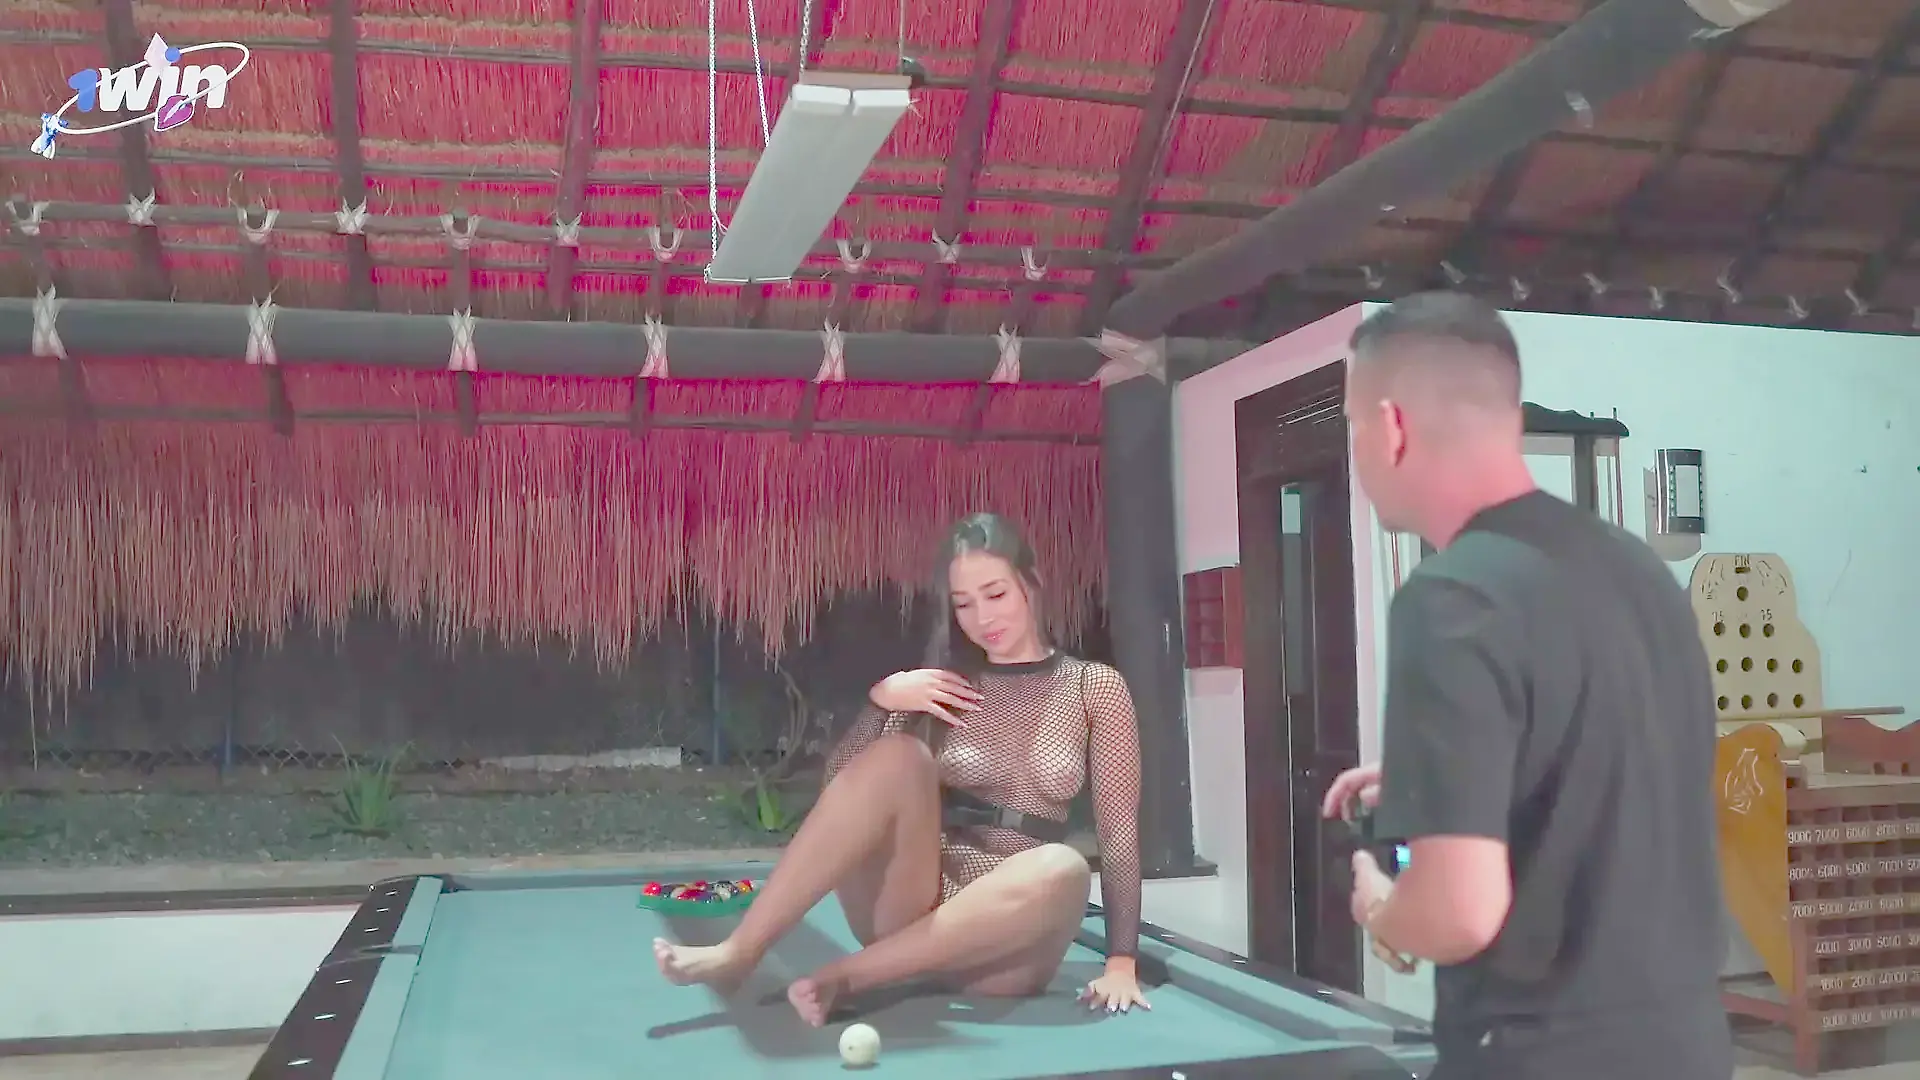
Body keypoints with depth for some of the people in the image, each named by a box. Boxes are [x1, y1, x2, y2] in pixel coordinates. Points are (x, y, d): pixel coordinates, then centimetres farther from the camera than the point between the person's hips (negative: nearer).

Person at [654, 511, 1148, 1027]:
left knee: (1063, 872, -37)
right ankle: (738, 953, -30)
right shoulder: (946, 685, 7)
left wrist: (1121, 960, -11)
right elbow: (840, 780, 3)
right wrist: (882, 699, -12)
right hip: (911, 914, 1)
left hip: (1002, 944, -1)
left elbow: (1120, 833, -1)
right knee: (898, 757, -27)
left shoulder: (1097, 687, 3)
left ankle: (842, 977, -29)